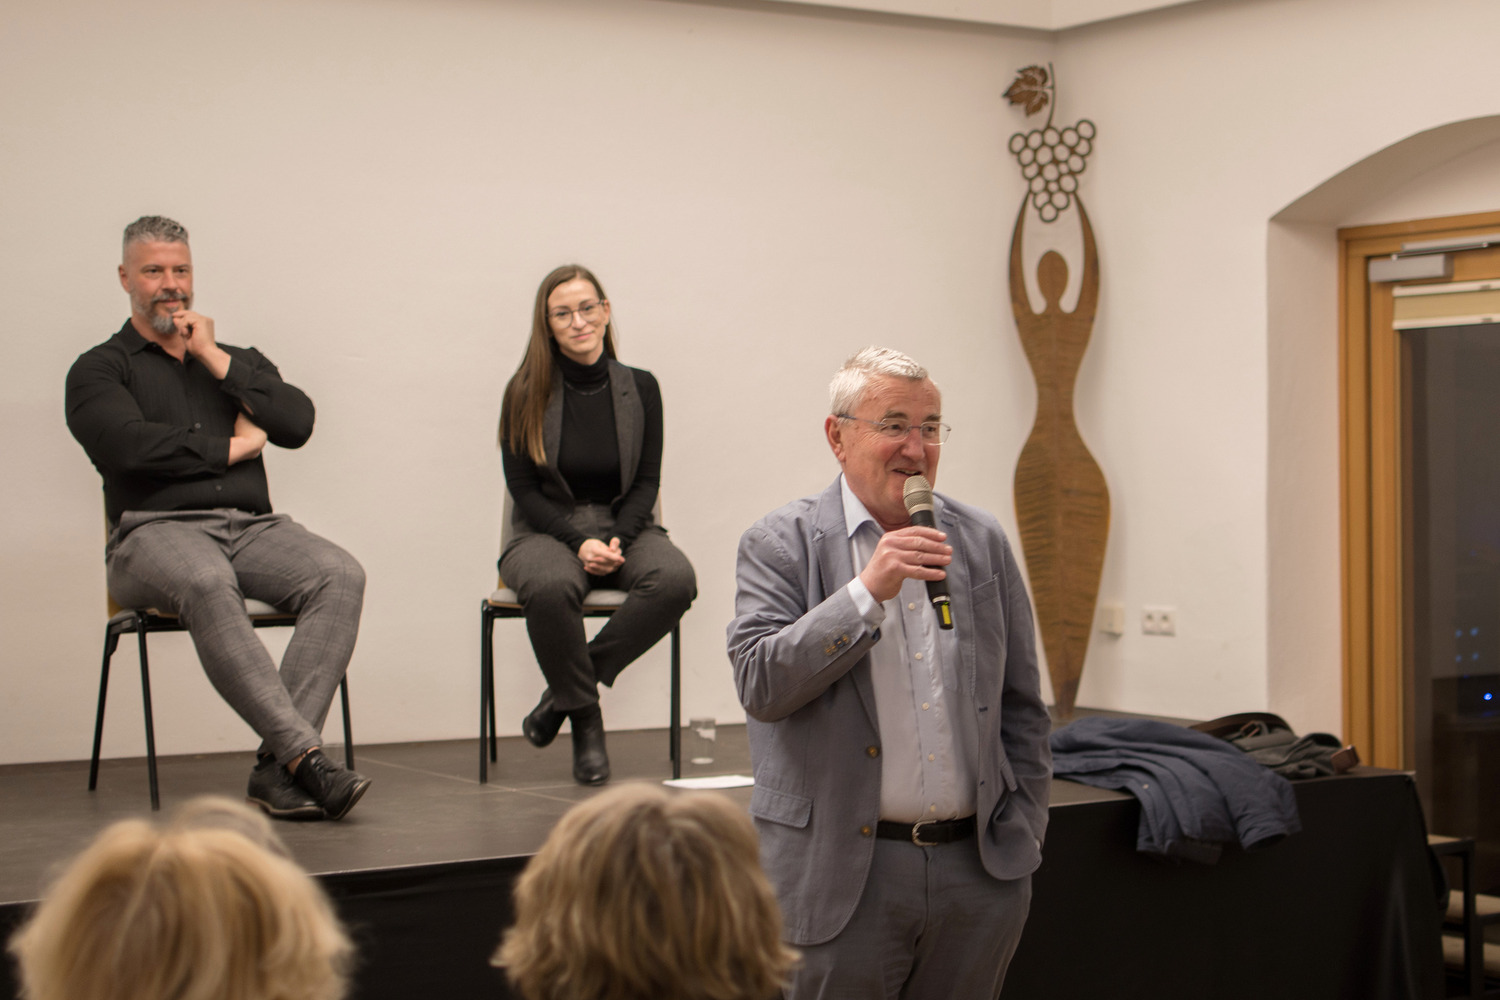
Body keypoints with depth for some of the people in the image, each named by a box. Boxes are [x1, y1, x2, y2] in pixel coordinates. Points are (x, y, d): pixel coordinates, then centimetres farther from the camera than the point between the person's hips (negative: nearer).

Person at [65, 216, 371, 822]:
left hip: (253, 527, 4)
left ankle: (275, 770, -36)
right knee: (206, 582, -40)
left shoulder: (238, 361, 28)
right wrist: (231, 447, 2)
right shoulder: (100, 369, 15)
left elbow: (297, 422, 7)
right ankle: (303, 755, -43)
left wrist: (214, 357, 6)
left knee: (340, 575, -28)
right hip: (156, 531, -4)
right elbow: (130, 444, -8)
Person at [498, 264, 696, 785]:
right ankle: (585, 720, -16)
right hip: (544, 529, -2)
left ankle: (567, 689, -15)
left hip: (623, 526, 2)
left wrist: (615, 541, -13)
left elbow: (647, 481, 5)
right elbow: (524, 488, -2)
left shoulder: (640, 388, 4)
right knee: (552, 586, -39)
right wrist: (579, 541, -17)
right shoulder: (526, 392, -2)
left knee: (675, 578, -31)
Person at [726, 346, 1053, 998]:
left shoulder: (982, 541, 9)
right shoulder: (781, 545, -2)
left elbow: (1022, 707, 14)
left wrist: (1023, 836, 9)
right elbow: (760, 685, -14)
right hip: (843, 874, -3)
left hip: (981, 871, 3)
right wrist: (868, 591, -21)